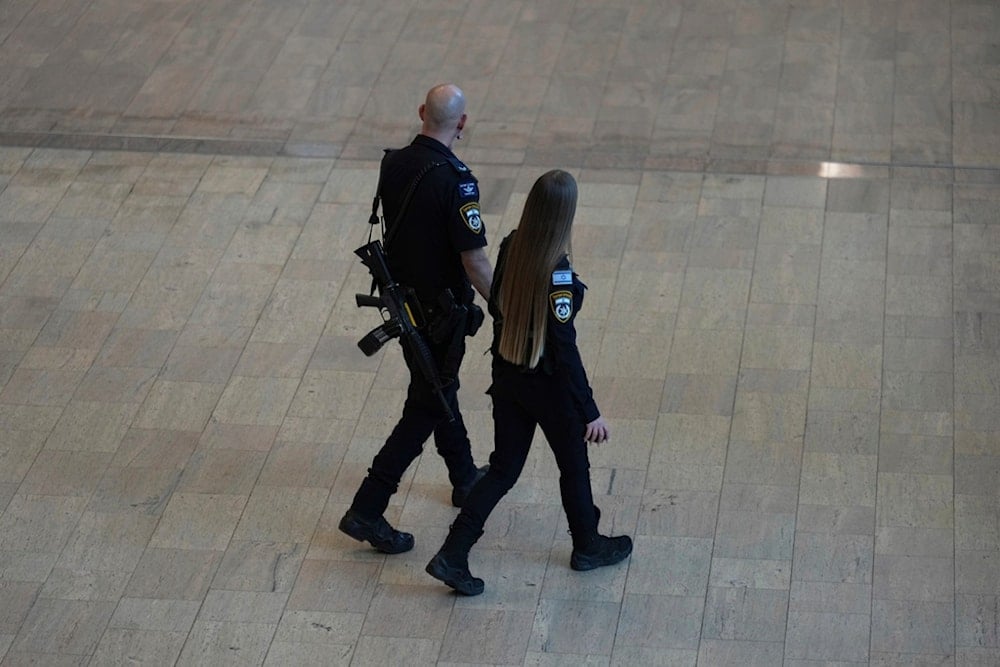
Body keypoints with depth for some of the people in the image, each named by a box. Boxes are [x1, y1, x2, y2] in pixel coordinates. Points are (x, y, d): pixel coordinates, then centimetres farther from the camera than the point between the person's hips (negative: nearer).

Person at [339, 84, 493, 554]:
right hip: (440, 312, -8)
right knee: (427, 408, 1)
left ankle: (465, 478, 44)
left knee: (438, 387, 25)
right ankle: (366, 511, -1)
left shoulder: (393, 165, -4)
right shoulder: (455, 180, -26)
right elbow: (475, 260, -24)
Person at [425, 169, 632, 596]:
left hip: (507, 376, 6)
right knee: (573, 464, 19)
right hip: (548, 385, -6)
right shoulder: (557, 274, -28)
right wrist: (590, 412, -19)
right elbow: (565, 348, -25)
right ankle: (587, 546, 40)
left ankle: (452, 556, 10)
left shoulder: (511, 248, -8)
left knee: (503, 469, 16)